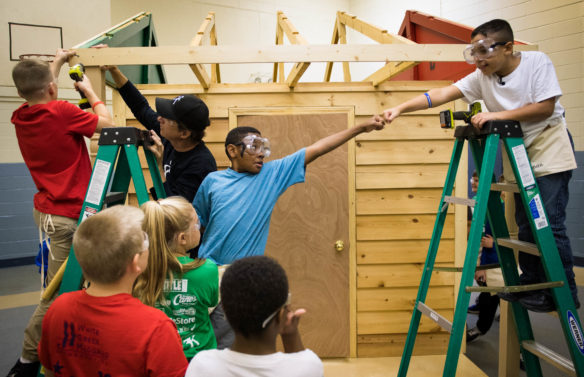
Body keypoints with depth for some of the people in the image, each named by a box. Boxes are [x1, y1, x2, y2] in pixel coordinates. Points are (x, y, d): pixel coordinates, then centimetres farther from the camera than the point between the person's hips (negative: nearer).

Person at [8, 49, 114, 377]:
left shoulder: (21, 117, 5)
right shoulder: (62, 112, -18)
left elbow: (39, 97, 29)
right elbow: (108, 123, -5)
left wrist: (56, 63, 37)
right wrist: (90, 91, 9)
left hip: (47, 209, 8)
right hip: (67, 215, -8)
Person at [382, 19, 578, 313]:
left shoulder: (536, 62, -15)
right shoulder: (481, 77, -5)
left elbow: (546, 107, -20)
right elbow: (441, 94, -12)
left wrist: (498, 115, -26)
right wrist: (400, 108, -22)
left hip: (549, 146, -5)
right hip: (517, 152, 5)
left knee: (549, 222, -11)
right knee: (524, 223, 6)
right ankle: (530, 283, 18)